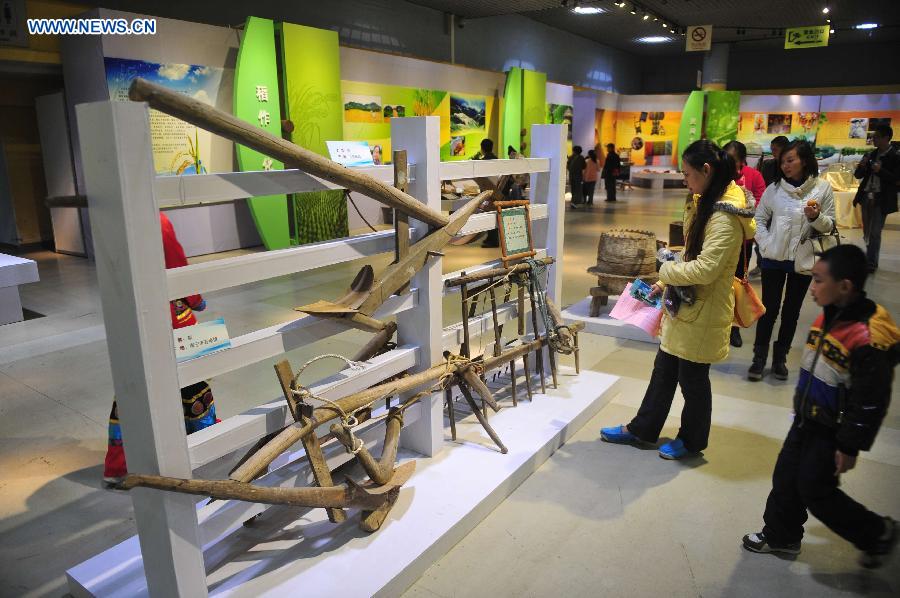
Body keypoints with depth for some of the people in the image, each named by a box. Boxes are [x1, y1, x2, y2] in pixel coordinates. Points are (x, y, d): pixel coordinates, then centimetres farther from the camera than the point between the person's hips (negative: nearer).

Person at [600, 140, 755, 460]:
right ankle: (642, 429, 33)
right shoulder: (707, 204, 9)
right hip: (684, 302, 9)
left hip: (703, 312, -9)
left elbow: (706, 268, -28)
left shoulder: (725, 217, -22)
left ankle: (692, 440, 31)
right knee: (664, 370, 18)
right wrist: (665, 283, 9)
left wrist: (667, 270, -13)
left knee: (692, 378, 9)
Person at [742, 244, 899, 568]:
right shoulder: (827, 316, 0)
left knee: (815, 490, 5)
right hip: (807, 419, 8)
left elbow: (870, 401, -22)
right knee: (785, 477, 16)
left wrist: (850, 446, -16)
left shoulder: (869, 337, -27)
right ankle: (780, 535, 35)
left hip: (833, 431, -8)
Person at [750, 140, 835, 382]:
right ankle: (759, 357, 16)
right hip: (774, 259, 0)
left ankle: (780, 357, 25)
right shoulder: (774, 188, -2)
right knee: (769, 309, 5)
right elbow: (760, 219, 4)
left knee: (791, 310, 12)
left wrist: (815, 217, -22)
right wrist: (766, 244, -8)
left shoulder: (822, 188, -4)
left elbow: (829, 226, -2)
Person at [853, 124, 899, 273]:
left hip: (881, 199, -6)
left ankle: (871, 263, 1)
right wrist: (862, 166, -9)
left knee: (875, 233, -5)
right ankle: (869, 257, 27)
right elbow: (858, 175, 11)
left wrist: (880, 171, -25)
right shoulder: (871, 154, 9)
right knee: (867, 231, 15)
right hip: (866, 197, 6)